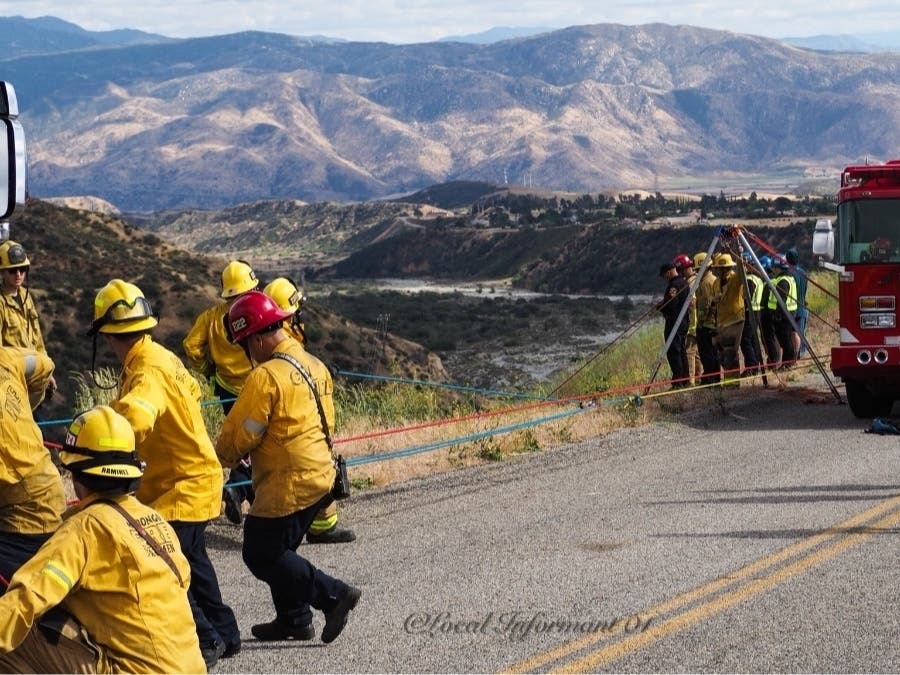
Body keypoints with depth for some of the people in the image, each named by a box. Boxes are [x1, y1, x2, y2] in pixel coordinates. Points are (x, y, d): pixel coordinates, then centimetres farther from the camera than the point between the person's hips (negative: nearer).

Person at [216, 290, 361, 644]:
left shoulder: (265, 376, -21)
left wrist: (219, 457, 5)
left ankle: (334, 595, -3)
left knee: (261, 555, 0)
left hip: (289, 482, -10)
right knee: (279, 550, 21)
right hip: (320, 472, 10)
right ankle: (294, 621, 27)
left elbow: (240, 434, -16)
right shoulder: (302, 359, 9)